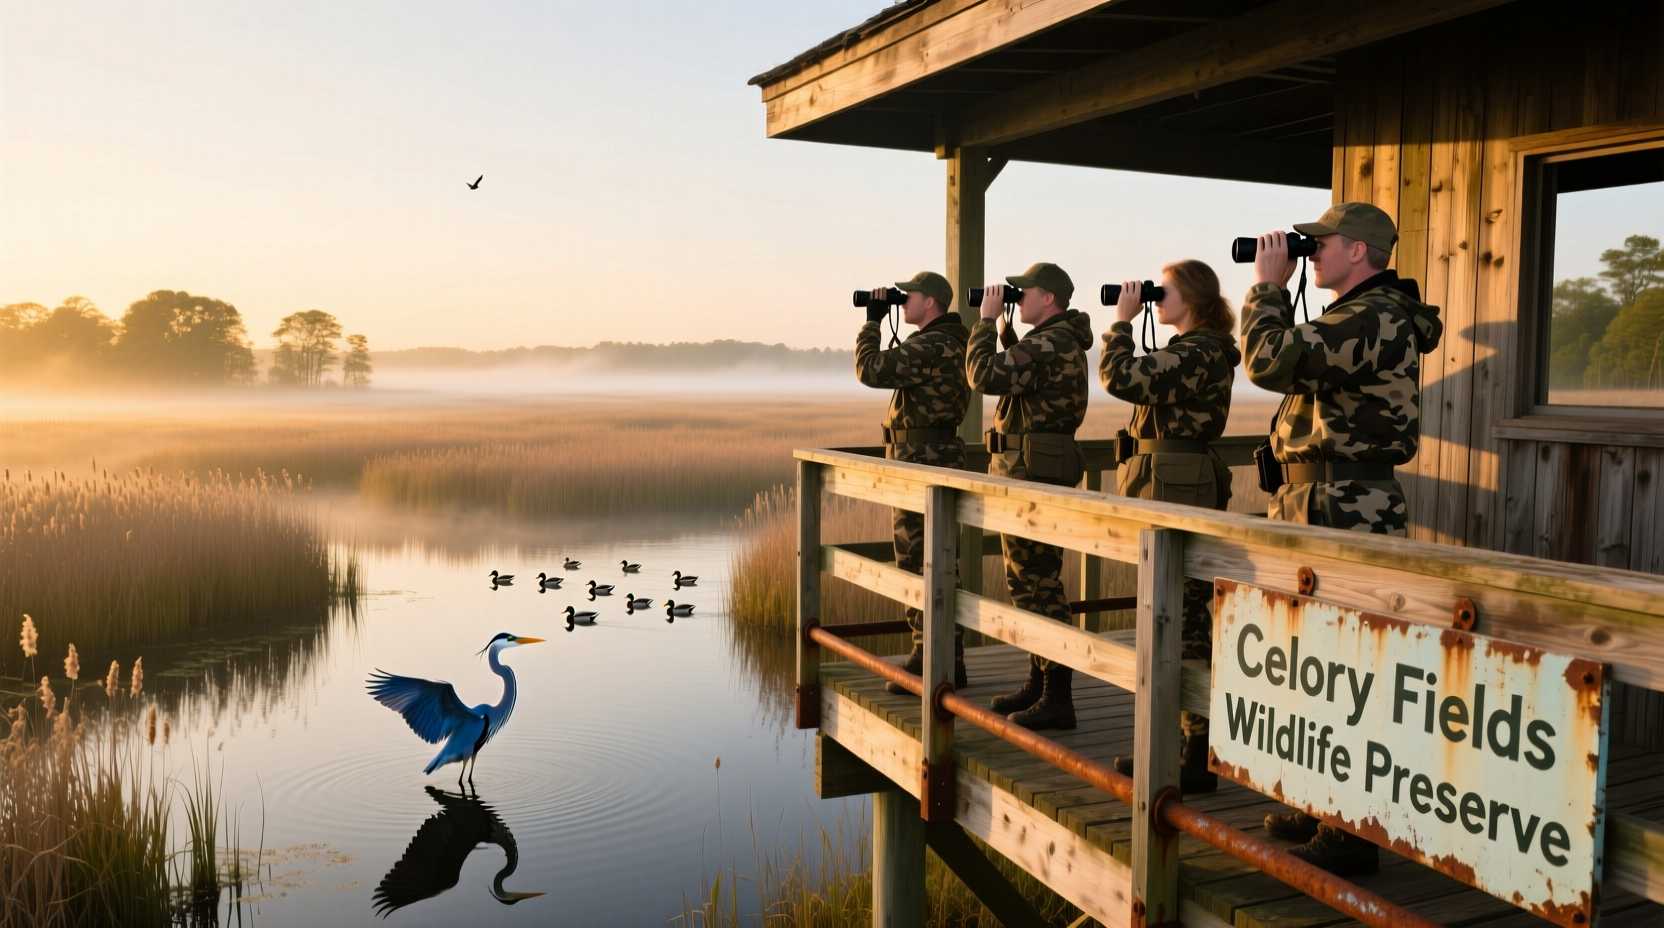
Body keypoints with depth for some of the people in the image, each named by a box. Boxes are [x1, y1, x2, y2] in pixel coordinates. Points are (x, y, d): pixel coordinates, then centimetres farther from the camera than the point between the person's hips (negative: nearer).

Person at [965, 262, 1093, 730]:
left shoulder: (1048, 344, -17)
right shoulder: (1062, 342, 17)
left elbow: (984, 375, -21)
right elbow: (1011, 373, 24)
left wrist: (987, 319, -13)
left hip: (1033, 475, -11)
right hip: (1035, 474, 11)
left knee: (1037, 586, -8)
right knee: (1031, 582, 17)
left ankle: (1057, 699, -3)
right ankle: (1039, 683, 26)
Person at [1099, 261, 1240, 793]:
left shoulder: (1199, 353, -15)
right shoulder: (1191, 351, 17)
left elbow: (1121, 378, -22)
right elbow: (1140, 382, 20)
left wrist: (1122, 319, -12)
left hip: (1180, 495, -11)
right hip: (1169, 492, 11)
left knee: (1184, 621, -6)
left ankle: (1198, 759, 1)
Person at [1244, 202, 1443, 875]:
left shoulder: (1373, 319, -16)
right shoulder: (1367, 315, 19)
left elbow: (1269, 362, -23)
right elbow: (1294, 355, 24)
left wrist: (1267, 284, -13)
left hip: (1344, 513, -11)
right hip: (1337, 507, 11)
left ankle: (1349, 838, 2)